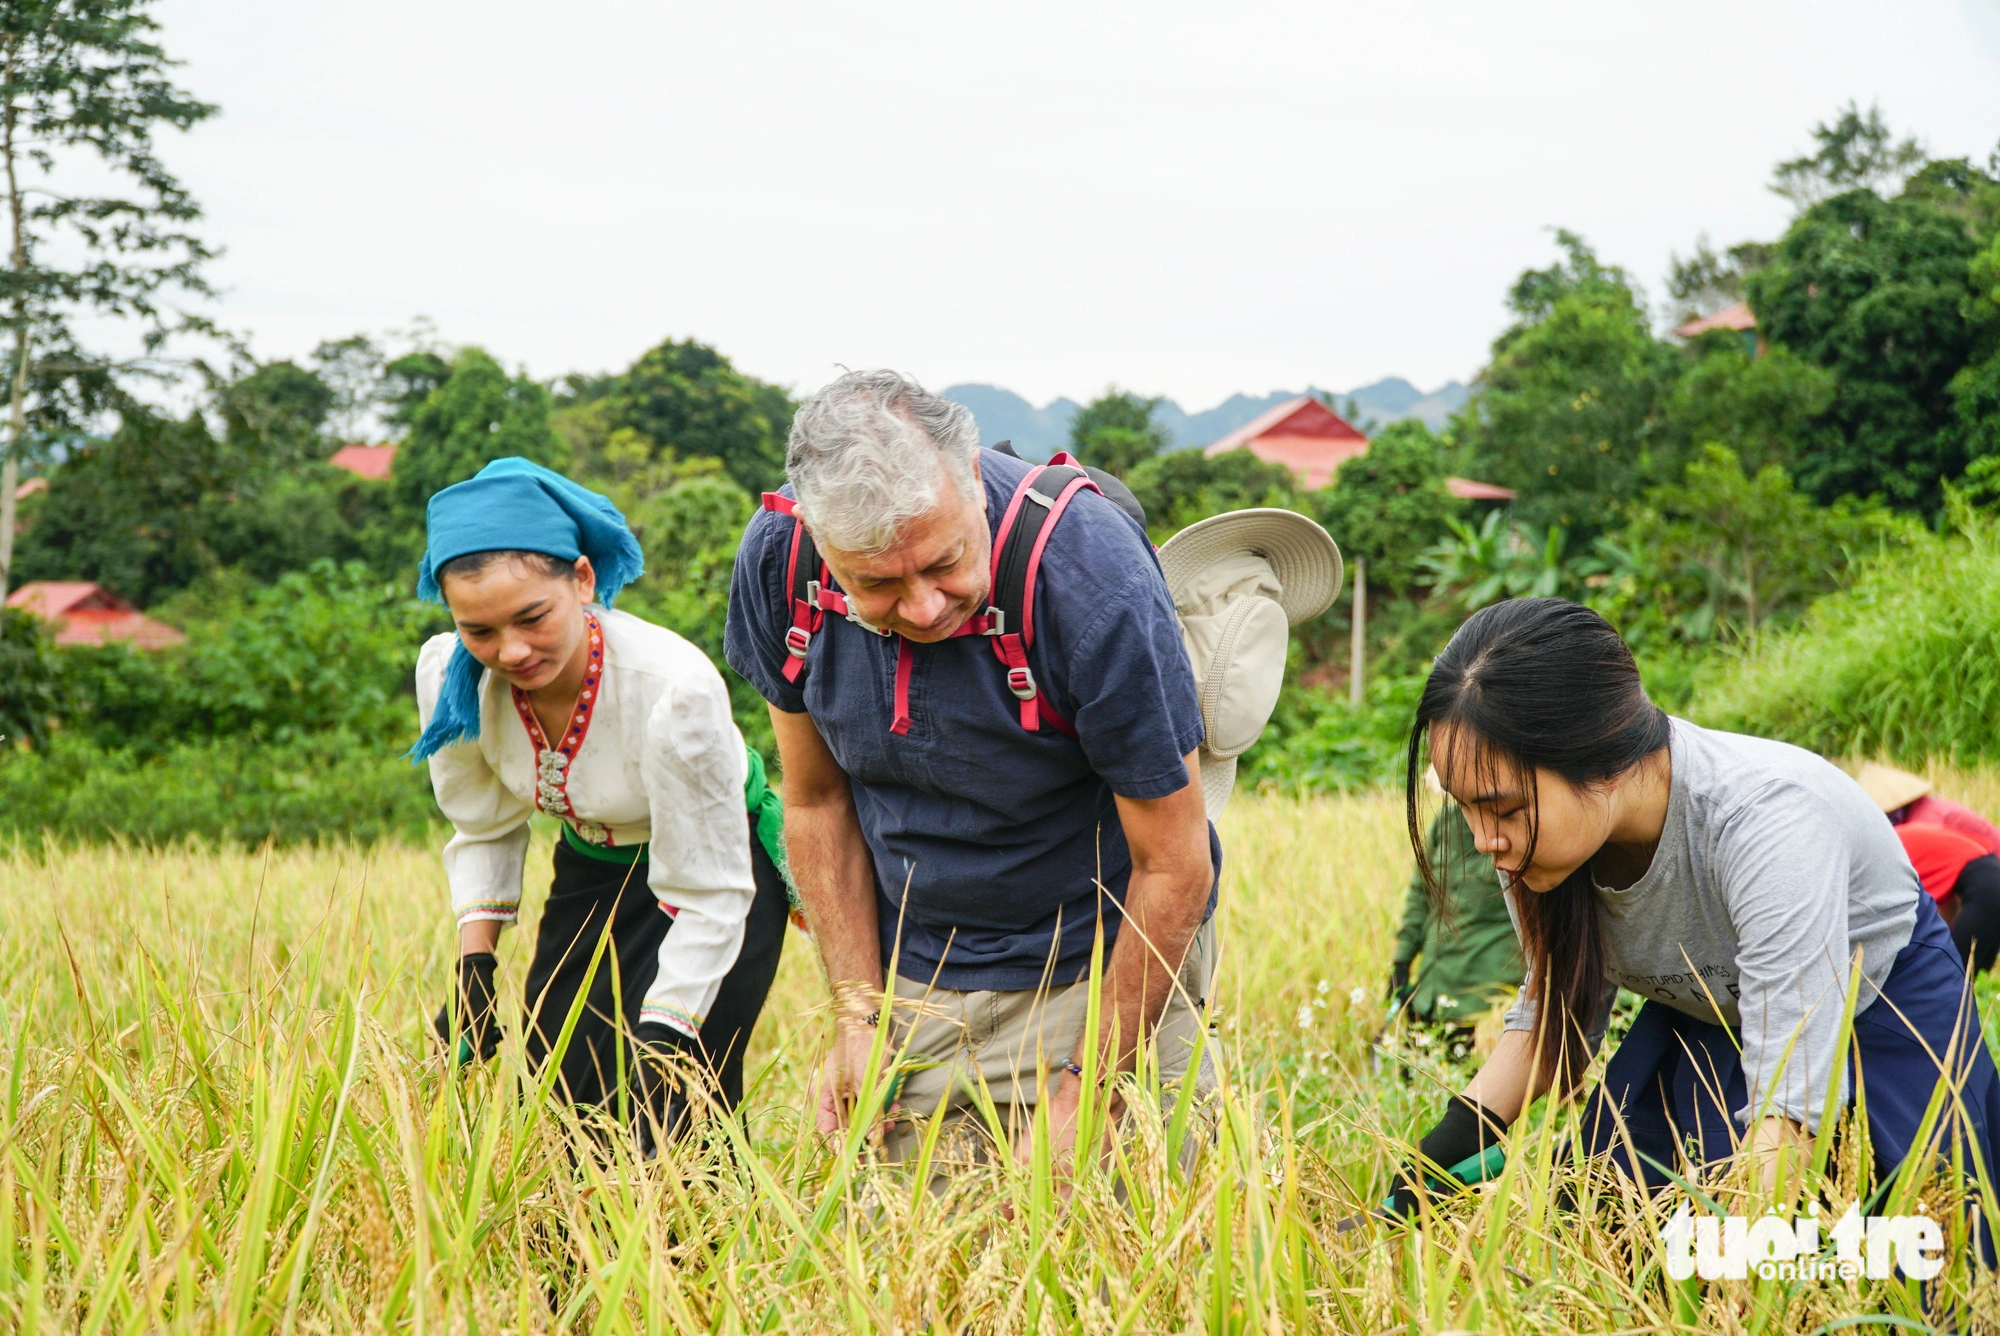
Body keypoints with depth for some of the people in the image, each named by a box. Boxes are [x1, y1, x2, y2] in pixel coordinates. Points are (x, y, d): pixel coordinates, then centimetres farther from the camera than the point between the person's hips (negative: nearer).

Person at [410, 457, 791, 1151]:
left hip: (721, 864, -5)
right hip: (591, 871, 5)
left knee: (672, 1127, -16)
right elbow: (485, 827, 0)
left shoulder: (675, 688, -35)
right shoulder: (448, 674, -20)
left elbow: (706, 897, -26)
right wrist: (473, 969, -10)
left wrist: (659, 1046, -31)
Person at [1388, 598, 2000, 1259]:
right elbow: (1554, 1012, -5)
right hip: (1704, 1023, 5)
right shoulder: (1540, 824, -22)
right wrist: (1464, 1128, -22)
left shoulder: (1768, 821, -41)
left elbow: (1790, 1104, -45)